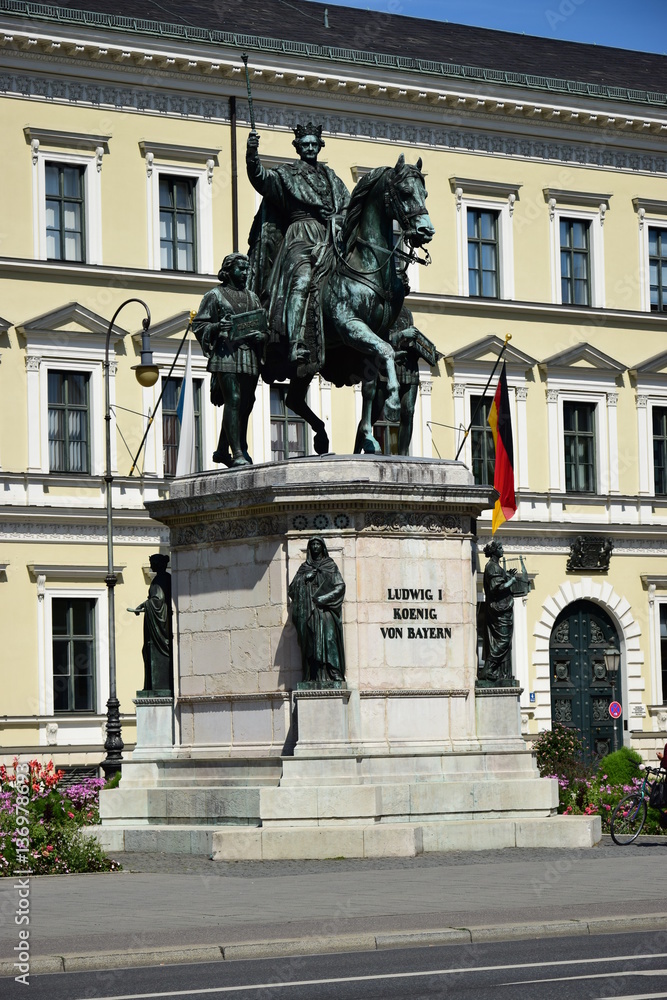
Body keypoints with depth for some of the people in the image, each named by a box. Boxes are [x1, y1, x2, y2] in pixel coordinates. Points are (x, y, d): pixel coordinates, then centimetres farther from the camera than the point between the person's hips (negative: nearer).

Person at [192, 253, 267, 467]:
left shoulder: (252, 298, 22)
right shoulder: (215, 295, 6)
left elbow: (263, 326, 23)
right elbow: (198, 325, 3)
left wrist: (260, 335, 0)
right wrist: (217, 327, -16)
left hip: (249, 358, 6)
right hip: (226, 355, -6)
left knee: (244, 405, 6)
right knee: (233, 401, -14)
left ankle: (222, 450, 18)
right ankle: (237, 453, -17)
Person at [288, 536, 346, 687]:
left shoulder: (330, 566, 11)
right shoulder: (304, 568, 18)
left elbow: (340, 586, 1)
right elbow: (292, 588, 10)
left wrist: (321, 598, -9)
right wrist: (305, 578, -6)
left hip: (325, 610, -2)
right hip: (308, 612, 2)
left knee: (328, 639, -13)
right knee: (311, 644, -7)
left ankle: (333, 676, -17)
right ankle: (314, 678, -12)